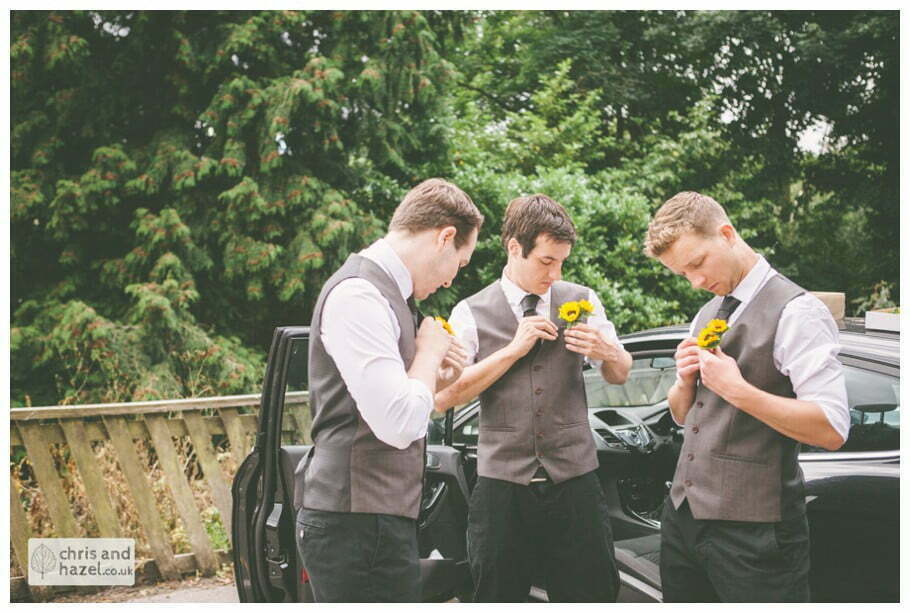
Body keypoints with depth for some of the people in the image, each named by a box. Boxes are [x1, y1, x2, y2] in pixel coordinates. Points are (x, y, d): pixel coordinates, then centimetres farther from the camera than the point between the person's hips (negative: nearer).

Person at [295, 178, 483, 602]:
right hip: (359, 525, -10)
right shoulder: (359, 295, -16)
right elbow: (399, 425, -24)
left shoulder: (385, 292, 15)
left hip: (377, 518, 10)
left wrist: (435, 380, 7)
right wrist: (429, 353, -8)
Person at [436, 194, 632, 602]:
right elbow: (443, 396, -7)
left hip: (575, 481, 2)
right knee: (497, 597, 8)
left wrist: (607, 352, -11)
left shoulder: (582, 301, 8)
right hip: (502, 487, -1)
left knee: (592, 594, 2)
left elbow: (620, 375, 13)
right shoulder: (472, 313, 1)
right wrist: (513, 350, -13)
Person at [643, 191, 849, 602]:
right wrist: (685, 380, -1)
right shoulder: (706, 314, 12)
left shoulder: (795, 313, -13)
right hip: (683, 517, 8)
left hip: (752, 535, -7)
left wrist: (737, 389, -24)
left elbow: (831, 430, -20)